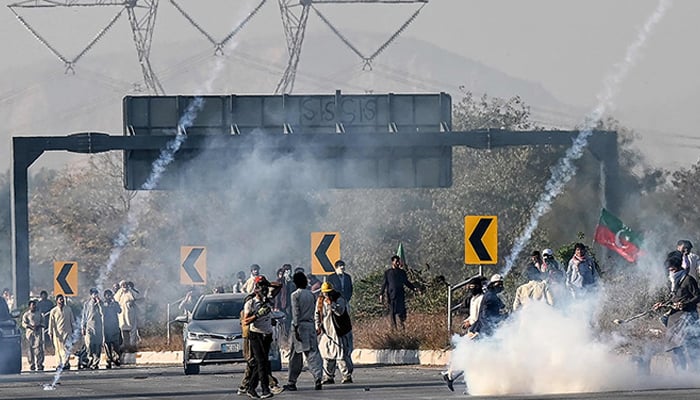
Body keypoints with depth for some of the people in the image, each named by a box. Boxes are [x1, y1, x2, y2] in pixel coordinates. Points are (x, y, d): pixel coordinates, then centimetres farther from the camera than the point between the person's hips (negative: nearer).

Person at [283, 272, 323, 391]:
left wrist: (296, 329, -14)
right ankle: (318, 376, -21)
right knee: (313, 353, -2)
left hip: (299, 325, -4)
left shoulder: (295, 295, -7)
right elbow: (313, 311, 12)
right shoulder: (311, 295, 9)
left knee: (295, 355, 4)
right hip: (311, 324, 4)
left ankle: (291, 382, 10)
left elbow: (296, 313, -12)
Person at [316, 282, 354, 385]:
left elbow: (340, 311, -26)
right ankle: (329, 377, 16)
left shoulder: (339, 299, -10)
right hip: (326, 332, 6)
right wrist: (318, 326, 8)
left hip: (339, 332, -6)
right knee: (327, 355, 8)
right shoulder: (320, 301, 8)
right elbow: (317, 315, 18)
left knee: (341, 355, -8)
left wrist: (331, 304, -35)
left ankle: (347, 376, -3)